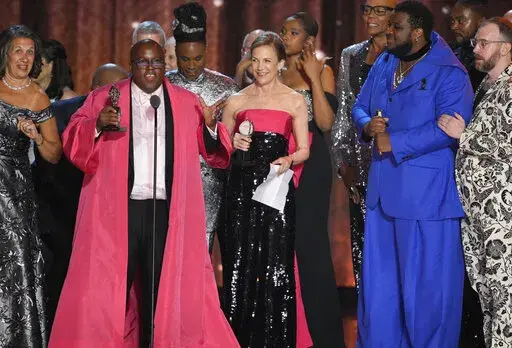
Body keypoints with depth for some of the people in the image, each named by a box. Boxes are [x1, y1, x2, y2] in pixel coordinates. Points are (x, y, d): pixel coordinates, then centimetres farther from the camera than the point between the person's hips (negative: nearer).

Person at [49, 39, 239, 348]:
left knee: (161, 285, 9)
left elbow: (212, 150, 6)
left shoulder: (187, 103, 11)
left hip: (166, 210, 2)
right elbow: (72, 143, -1)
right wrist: (98, 124, -18)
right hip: (116, 208, -2)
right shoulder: (104, 98, 6)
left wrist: (211, 126, -13)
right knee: (109, 283, -2)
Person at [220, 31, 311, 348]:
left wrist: (288, 160, -14)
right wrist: (234, 145, -4)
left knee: (276, 265, -5)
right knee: (240, 265, 0)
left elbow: (303, 149, 6)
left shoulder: (295, 101, 7)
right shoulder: (236, 102, 10)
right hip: (241, 188, 1)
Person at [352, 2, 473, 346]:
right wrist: (367, 126, -6)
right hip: (383, 188, 7)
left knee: (426, 281, 1)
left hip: (426, 192, -7)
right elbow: (360, 106, 19)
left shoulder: (449, 74, -13)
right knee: (379, 278, 14)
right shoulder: (383, 64, 12)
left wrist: (394, 143, -19)